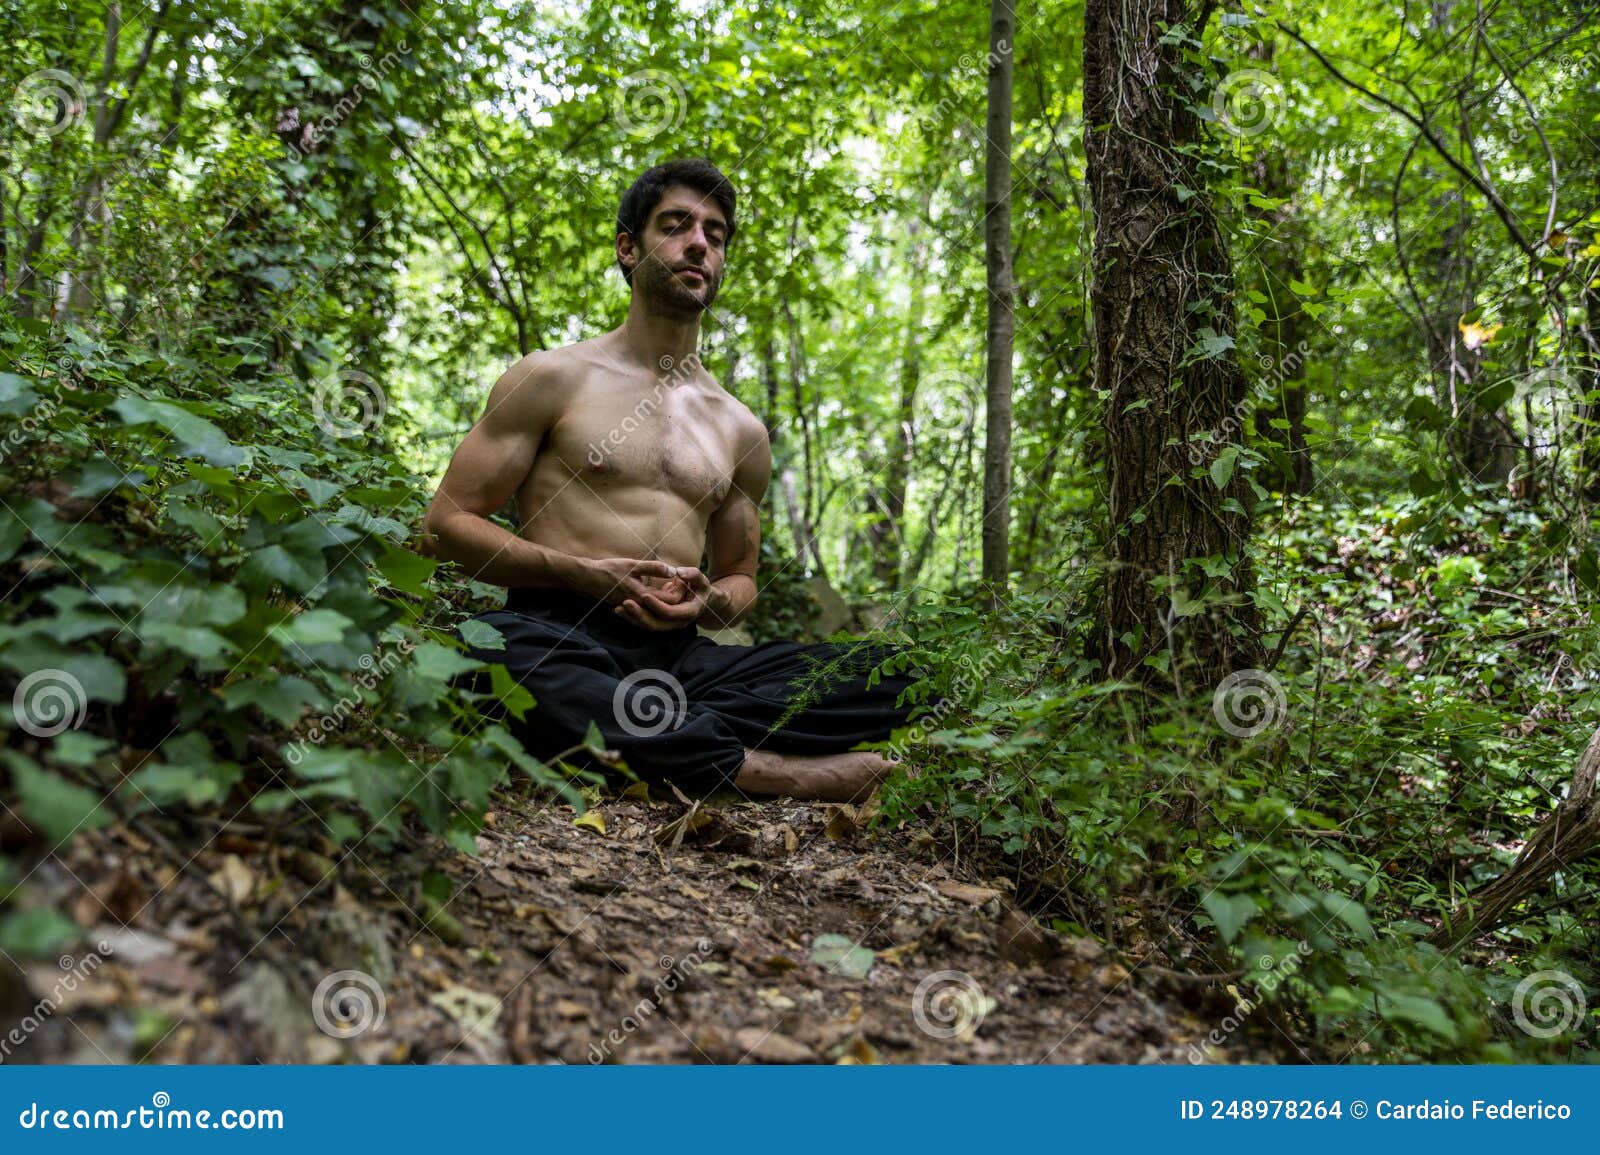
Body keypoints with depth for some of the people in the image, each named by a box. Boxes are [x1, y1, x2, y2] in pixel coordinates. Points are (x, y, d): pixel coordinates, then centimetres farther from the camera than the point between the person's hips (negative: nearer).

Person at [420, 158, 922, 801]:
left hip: (679, 655, 4)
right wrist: (581, 573, -11)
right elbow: (447, 523, 4)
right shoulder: (554, 379, 8)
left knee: (895, 673, -15)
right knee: (492, 654, -41)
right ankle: (753, 767, -32)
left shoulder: (741, 431, 20)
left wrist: (712, 603, 0)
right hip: (560, 637, -3)